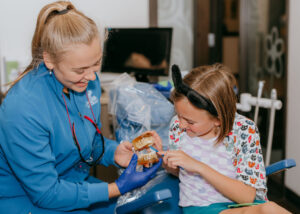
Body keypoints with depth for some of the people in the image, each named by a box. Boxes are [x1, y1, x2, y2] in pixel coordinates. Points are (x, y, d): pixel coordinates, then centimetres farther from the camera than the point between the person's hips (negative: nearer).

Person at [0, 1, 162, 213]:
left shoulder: (87, 80, -7)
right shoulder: (22, 110, -30)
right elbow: (45, 192, -24)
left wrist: (113, 152, -14)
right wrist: (118, 188, -25)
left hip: (76, 183, 7)